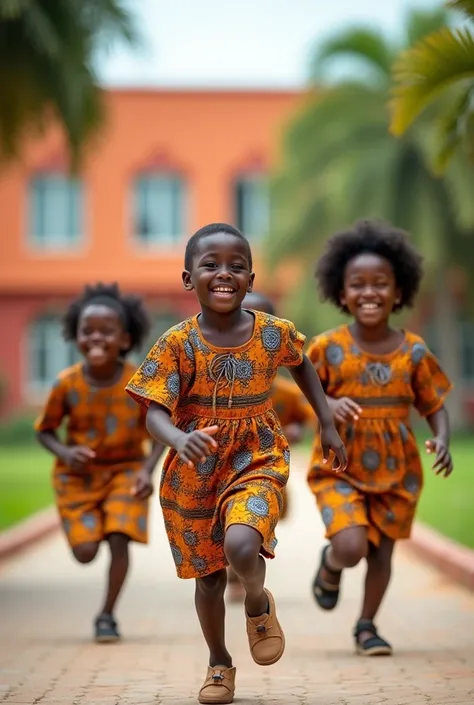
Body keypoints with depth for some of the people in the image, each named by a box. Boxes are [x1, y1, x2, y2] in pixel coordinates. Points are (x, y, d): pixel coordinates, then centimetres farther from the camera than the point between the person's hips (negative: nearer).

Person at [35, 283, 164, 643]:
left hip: (125, 470, 0)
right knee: (85, 552, -6)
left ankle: (107, 615, 5)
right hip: (78, 475, 1)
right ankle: (89, 528, 33)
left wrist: (148, 470, -20)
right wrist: (64, 453, -22)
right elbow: (45, 429, -2)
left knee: (119, 540, -16)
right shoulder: (67, 383, -16)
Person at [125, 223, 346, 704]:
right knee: (209, 576, 13)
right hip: (193, 475, 1)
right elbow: (155, 412, -19)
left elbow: (302, 364, 16)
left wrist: (327, 424, 13)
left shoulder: (273, 333, -7)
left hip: (256, 462, -1)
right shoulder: (178, 344, -13)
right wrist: (179, 440, -41)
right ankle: (220, 663, 37)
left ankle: (258, 602, 7)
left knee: (241, 547, -28)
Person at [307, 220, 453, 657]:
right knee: (351, 547, -19)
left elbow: (435, 406, 3)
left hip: (396, 472, 2)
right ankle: (330, 567, 19)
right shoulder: (328, 348, -9)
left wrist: (442, 440, -17)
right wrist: (329, 405, -20)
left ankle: (367, 627, 33)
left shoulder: (413, 351, -4)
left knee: (382, 552, 11)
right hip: (340, 468, -2)